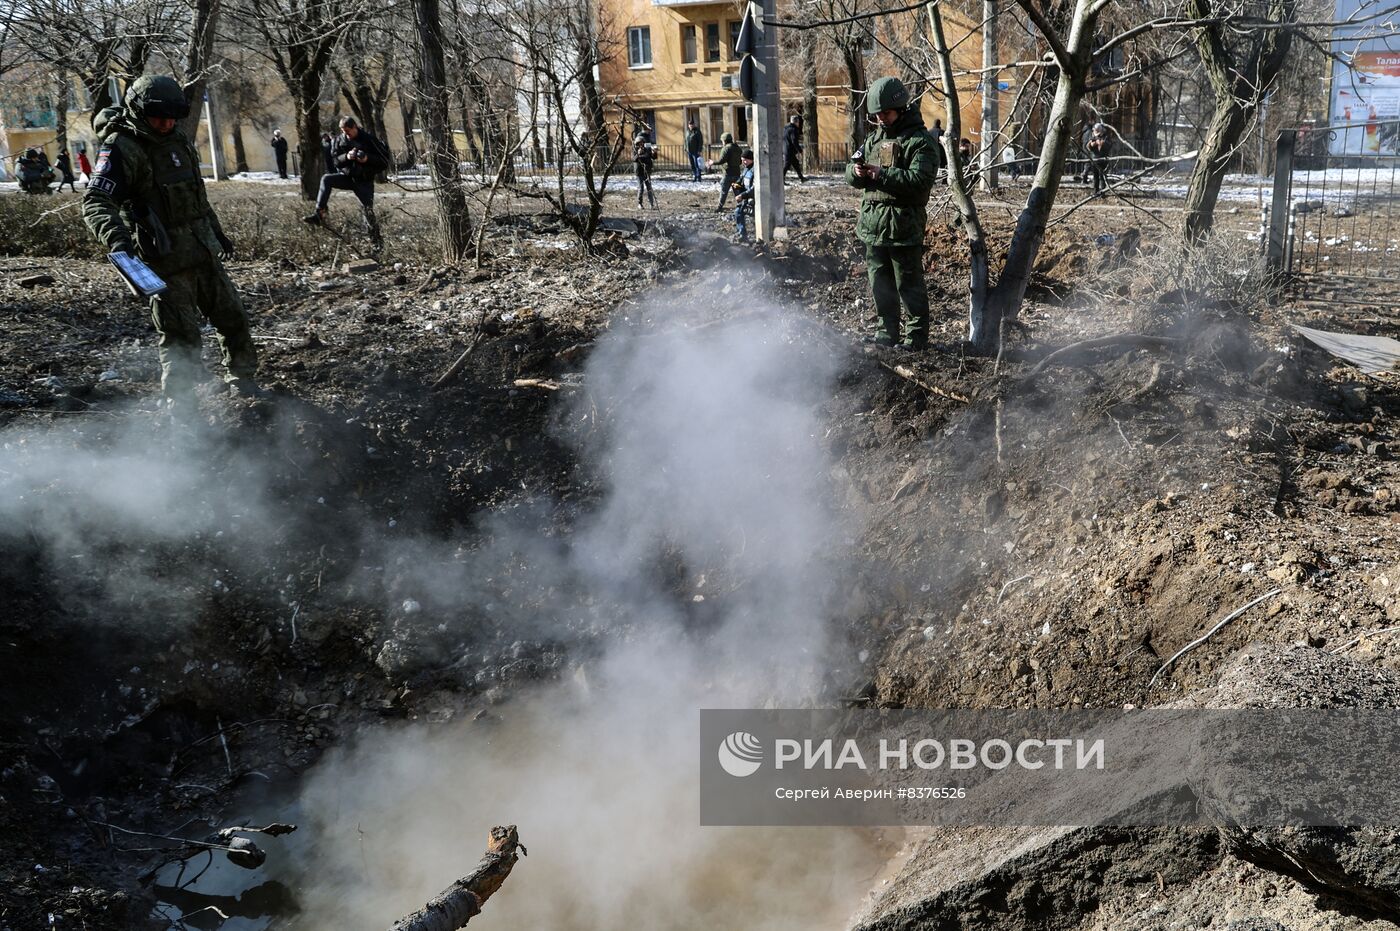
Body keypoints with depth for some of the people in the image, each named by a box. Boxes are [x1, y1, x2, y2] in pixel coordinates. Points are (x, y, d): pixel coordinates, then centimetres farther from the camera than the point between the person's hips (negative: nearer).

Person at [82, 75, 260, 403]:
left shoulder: (178, 140, 11)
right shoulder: (121, 148, -14)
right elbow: (96, 202, -23)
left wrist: (216, 231, 30)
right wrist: (116, 236, -41)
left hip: (204, 253, 8)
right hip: (167, 262, -8)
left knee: (233, 318, 15)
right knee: (181, 337, -5)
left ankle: (243, 382, 34)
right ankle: (179, 402, 10)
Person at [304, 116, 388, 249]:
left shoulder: (369, 140, -9)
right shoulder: (339, 140, 1)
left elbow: (384, 161, -8)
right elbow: (335, 160, 2)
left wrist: (368, 159, -25)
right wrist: (346, 157, -18)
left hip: (364, 181, -3)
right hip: (346, 176, 3)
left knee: (368, 210, -6)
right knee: (326, 178, -23)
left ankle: (377, 240, 8)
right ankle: (319, 214, -29)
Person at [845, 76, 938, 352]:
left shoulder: (921, 141, -8)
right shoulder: (874, 138, 15)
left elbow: (920, 180, -20)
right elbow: (851, 176, 15)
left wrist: (882, 174, -25)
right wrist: (856, 171, -9)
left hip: (904, 227, -7)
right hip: (873, 225, 7)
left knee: (909, 285, 0)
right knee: (880, 283, 14)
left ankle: (917, 335, 11)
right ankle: (887, 330, 25)